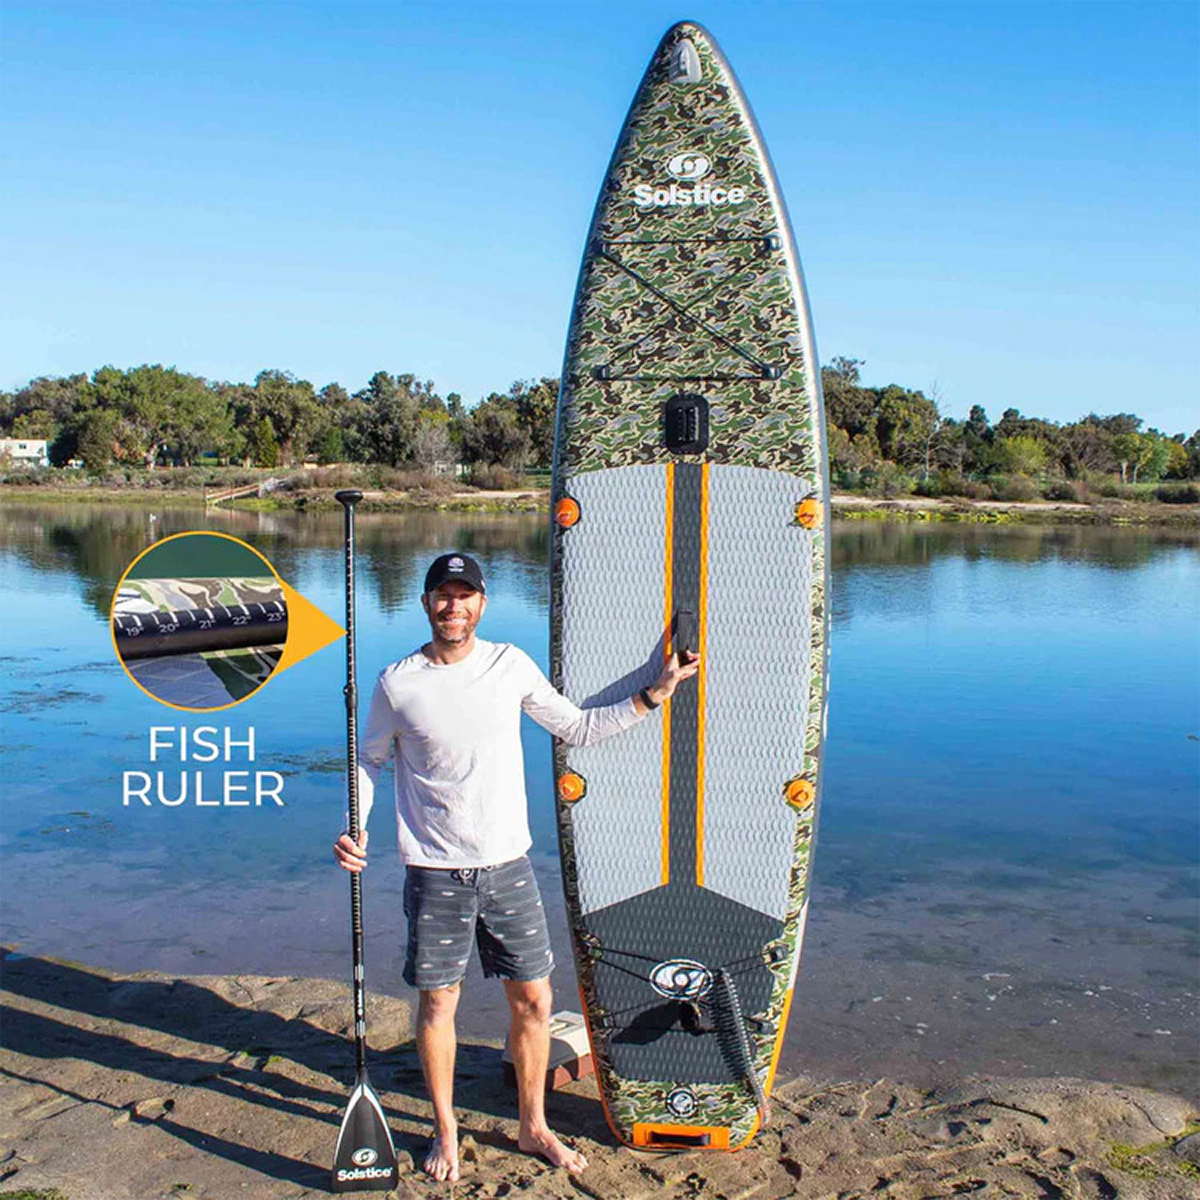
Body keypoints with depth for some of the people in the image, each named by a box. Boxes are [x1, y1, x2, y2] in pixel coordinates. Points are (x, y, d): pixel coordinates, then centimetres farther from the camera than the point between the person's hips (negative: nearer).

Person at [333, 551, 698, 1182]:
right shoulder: (397, 683, -5)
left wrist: (652, 695, 4)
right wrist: (354, 827, -8)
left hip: (507, 865, 2)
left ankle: (533, 1126, 29)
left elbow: (577, 728, 9)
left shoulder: (511, 665, 0)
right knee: (438, 1003, 7)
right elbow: (369, 759, 8)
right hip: (435, 873, -2)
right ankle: (445, 1130, 30)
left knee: (534, 1000, 8)